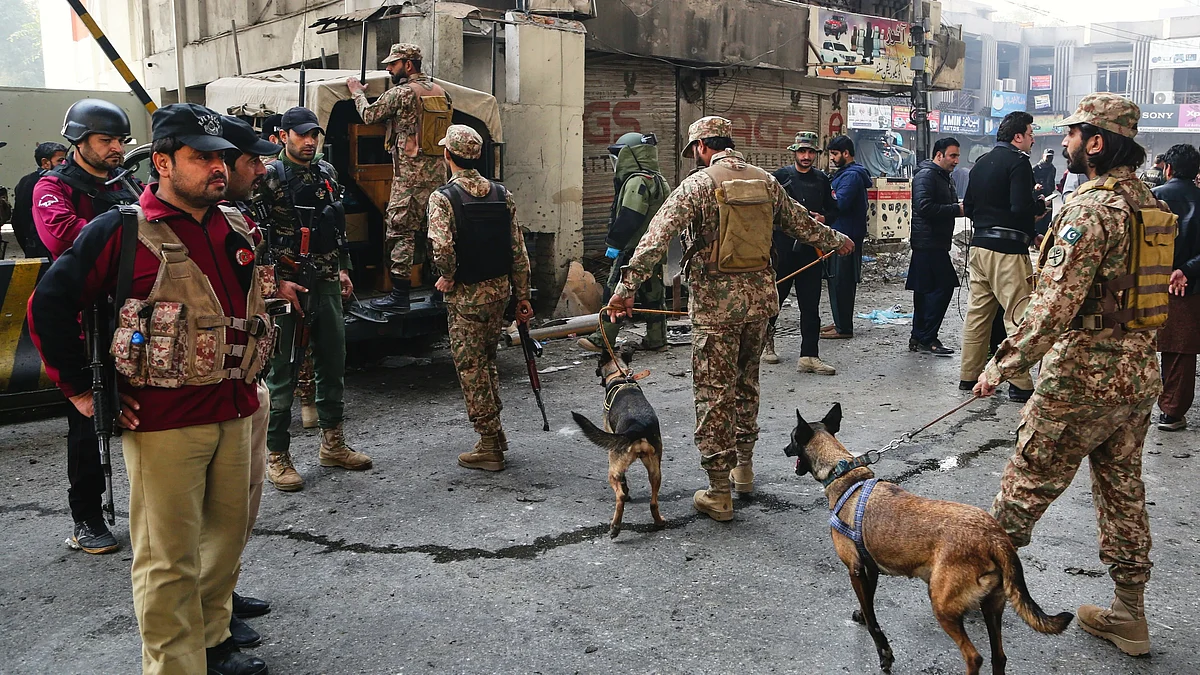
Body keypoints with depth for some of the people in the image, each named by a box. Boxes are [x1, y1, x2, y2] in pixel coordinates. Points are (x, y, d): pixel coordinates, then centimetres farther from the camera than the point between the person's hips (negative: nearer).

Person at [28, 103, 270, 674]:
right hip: (162, 420, -6)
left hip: (236, 412, 6)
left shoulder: (237, 229, 9)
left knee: (226, 535, 17)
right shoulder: (122, 231, -8)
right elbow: (49, 306, -6)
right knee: (170, 557, 1)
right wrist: (80, 390, -6)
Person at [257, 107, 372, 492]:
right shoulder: (268, 178, -8)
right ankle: (277, 457, 8)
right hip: (287, 287, -6)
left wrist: (343, 268, 14)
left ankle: (332, 444, 26)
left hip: (327, 285, 7)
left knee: (333, 364, 12)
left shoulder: (327, 172, 12)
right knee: (282, 372, -1)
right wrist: (278, 282, -15)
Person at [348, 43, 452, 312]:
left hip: (410, 173, -7)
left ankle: (400, 295, -5)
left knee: (400, 231, -4)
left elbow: (369, 115, 0)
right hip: (438, 171, 7)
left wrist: (357, 92, 19)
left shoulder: (401, 92, -9)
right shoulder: (440, 91, 12)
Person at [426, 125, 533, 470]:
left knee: (471, 368, 4)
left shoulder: (443, 197, -12)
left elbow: (442, 247, -28)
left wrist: (448, 278, -9)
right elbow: (518, 250, 4)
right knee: (487, 361, 21)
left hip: (466, 295, -6)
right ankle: (496, 435, 29)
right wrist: (522, 296, 10)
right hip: (500, 288, 6)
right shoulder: (502, 194, 4)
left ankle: (489, 447, 9)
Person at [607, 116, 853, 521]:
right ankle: (744, 466, 35)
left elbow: (658, 237, -17)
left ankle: (718, 493, 5)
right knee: (747, 383, 21)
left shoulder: (697, 185, -8)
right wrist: (837, 241, 39)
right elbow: (801, 223, 20)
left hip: (715, 303, -5)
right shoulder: (765, 181, 8)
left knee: (714, 394, 0)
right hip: (759, 297, 6)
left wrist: (627, 286, -19)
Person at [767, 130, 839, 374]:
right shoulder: (780, 176, 0)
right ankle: (766, 339, 32)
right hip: (783, 247, -3)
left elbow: (833, 209, 19)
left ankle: (809, 357, 3)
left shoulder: (822, 180, 12)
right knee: (775, 297, 7)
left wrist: (823, 218, -1)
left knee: (811, 304, 1)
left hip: (810, 248, 3)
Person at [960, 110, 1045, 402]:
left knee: (977, 312, 13)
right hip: (1007, 249, -8)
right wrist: (1041, 204, -1)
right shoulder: (1017, 161, -10)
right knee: (1018, 317, -3)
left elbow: (968, 207, 17)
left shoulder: (981, 162, 15)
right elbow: (1022, 207, -19)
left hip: (979, 246, 8)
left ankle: (969, 376, 18)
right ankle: (1020, 384, -2)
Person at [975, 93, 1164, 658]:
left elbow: (1054, 306, -25)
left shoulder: (1090, 209, -20)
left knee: (1026, 484, 6)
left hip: (1083, 377, -9)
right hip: (1140, 374, 9)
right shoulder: (1149, 204, 9)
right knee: (1123, 491, 16)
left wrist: (1002, 365, -17)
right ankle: (1128, 616, 25)